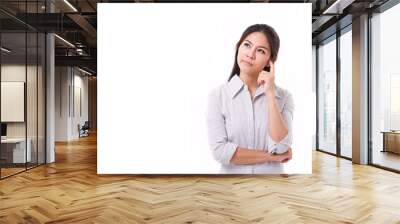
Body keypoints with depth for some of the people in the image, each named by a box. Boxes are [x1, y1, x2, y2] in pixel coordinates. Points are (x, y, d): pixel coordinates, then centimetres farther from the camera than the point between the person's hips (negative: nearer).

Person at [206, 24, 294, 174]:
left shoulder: (283, 96, -5)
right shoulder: (218, 95, -9)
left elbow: (280, 148, -17)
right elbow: (220, 151, -17)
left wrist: (270, 94, -17)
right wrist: (271, 156, -13)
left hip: (272, 173, 1)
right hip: (232, 174, -1)